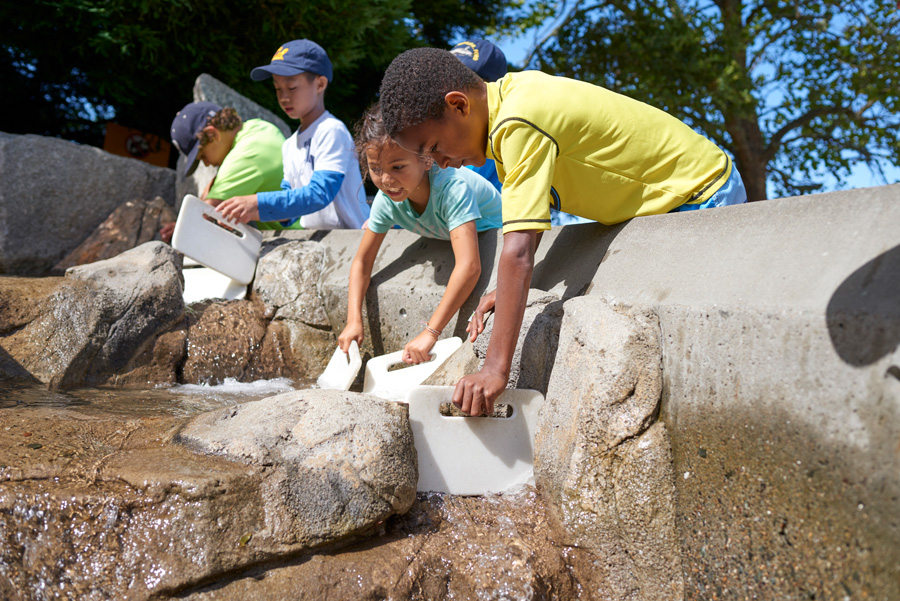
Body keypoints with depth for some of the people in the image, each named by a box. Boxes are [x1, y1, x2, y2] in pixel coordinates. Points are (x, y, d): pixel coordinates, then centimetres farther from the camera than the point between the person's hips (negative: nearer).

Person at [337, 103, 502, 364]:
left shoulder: (452, 187, -41)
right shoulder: (386, 200, -21)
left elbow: (469, 266, -51)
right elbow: (362, 261, -9)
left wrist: (430, 332, -52)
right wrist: (354, 320, -23)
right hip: (443, 246, 6)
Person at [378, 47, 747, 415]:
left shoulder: (520, 125, -31)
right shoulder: (511, 94, -2)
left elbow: (519, 252, -37)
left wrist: (495, 370, -37)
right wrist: (509, 293, 1)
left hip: (704, 196, -9)